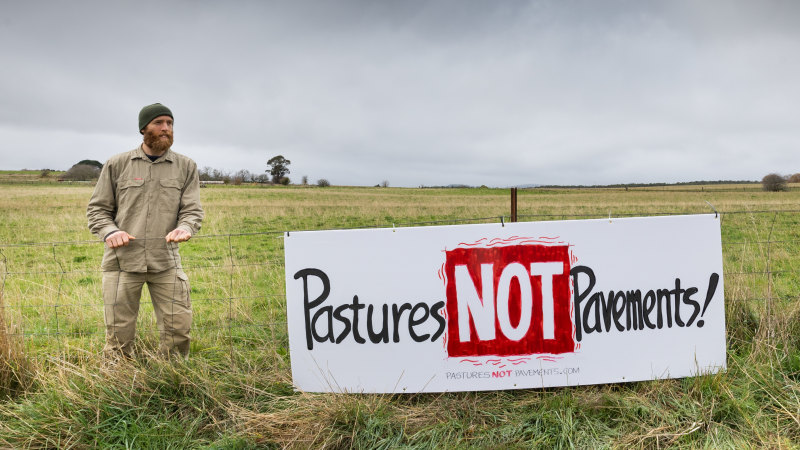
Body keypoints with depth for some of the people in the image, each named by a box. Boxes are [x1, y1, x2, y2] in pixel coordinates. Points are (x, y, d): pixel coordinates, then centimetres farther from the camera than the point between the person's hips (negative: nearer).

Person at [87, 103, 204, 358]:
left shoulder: (186, 167, 9)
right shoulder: (117, 165, 7)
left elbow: (193, 210, 4)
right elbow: (97, 208, 10)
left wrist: (184, 228, -18)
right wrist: (109, 232, -10)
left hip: (166, 261, 1)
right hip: (122, 259, 0)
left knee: (178, 329, 1)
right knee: (118, 335, 5)